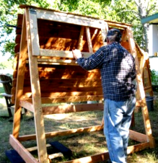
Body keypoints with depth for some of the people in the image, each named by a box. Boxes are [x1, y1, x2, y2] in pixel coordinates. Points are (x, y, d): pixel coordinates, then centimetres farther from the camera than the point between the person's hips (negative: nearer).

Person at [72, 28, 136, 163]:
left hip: (115, 98, -7)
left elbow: (88, 65, 0)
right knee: (123, 129, 17)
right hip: (130, 98, 8)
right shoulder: (128, 54, 16)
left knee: (112, 131, 0)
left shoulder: (106, 49, -3)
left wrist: (78, 57, 19)